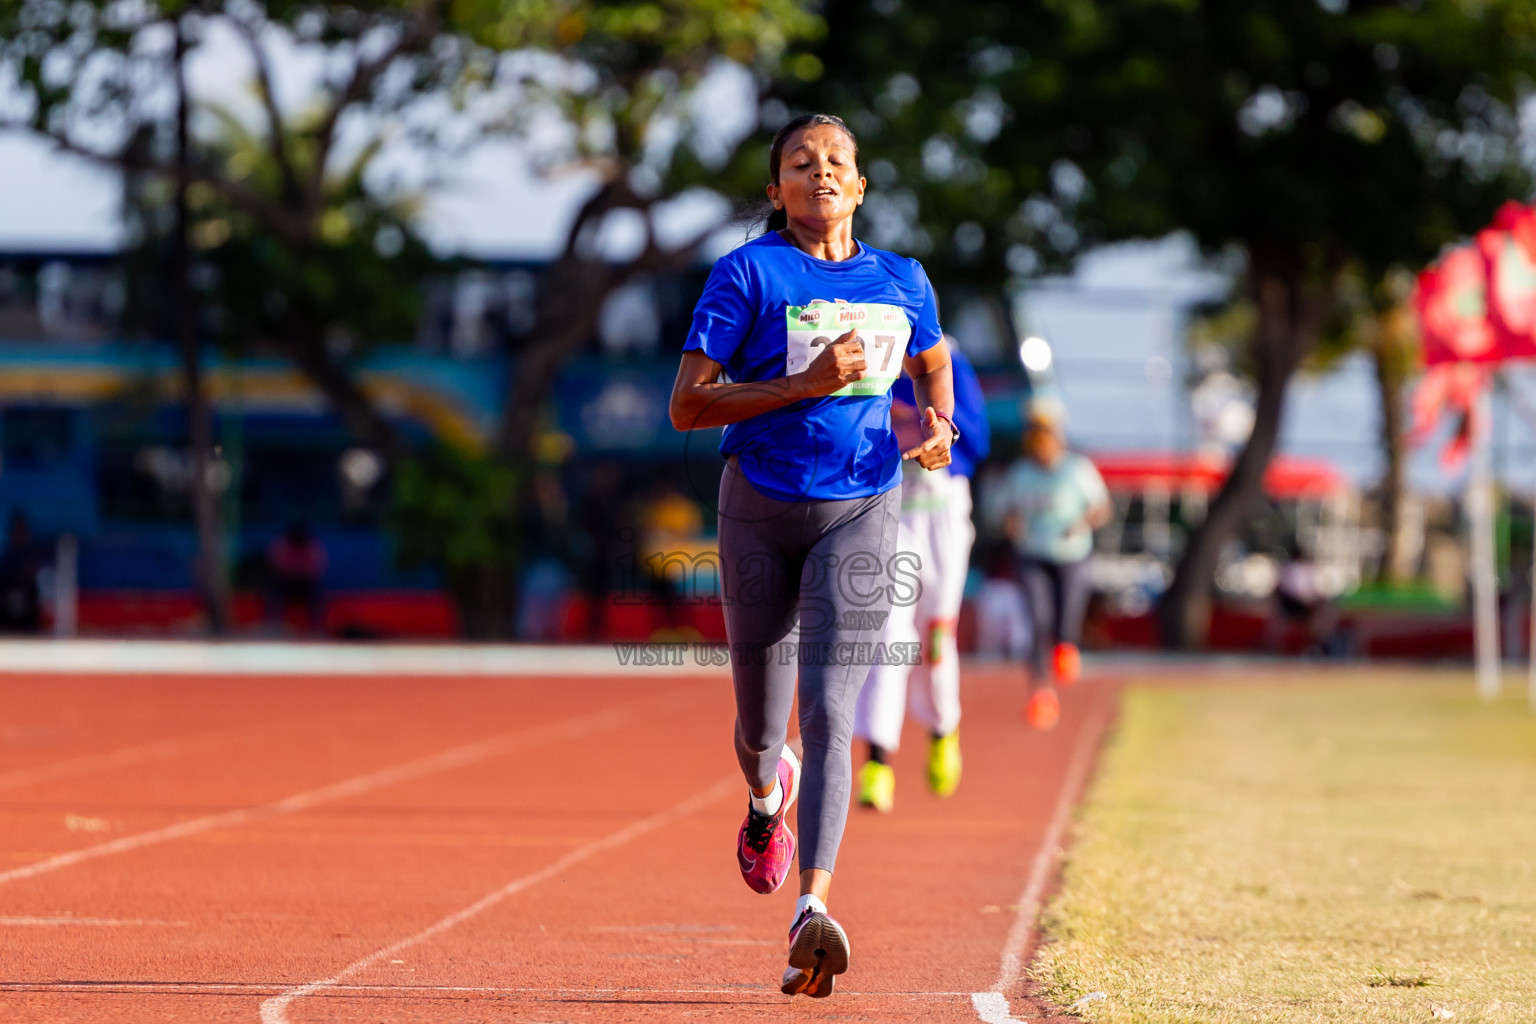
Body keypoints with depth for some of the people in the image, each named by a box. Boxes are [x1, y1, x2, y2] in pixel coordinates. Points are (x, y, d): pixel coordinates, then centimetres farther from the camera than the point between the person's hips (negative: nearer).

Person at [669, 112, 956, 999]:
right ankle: (770, 794, 50)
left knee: (829, 715, -17)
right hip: (762, 508, 0)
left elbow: (931, 366, 24)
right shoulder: (749, 273, -5)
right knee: (762, 727, 12)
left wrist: (940, 424, 0)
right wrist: (806, 384, -19)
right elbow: (686, 406, -10)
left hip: (860, 511, 0)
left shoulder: (902, 282, 6)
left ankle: (814, 911, -28)